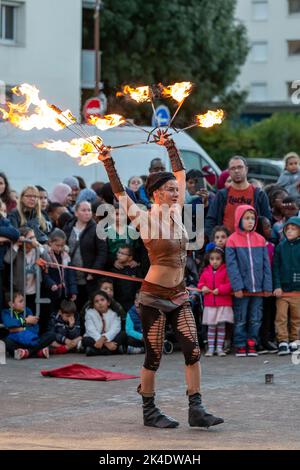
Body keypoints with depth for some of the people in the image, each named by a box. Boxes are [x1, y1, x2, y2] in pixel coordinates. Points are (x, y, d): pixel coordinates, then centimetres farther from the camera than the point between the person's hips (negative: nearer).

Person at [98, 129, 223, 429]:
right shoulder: (145, 219, -9)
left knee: (192, 350, -4)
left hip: (178, 295, 6)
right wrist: (109, 164, -20)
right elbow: (120, 193, -14)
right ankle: (149, 412, 12)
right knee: (153, 356, 0)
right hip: (154, 295, -6)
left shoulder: (176, 212, 6)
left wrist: (170, 145, 18)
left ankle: (196, 410, -3)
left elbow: (180, 173, 15)